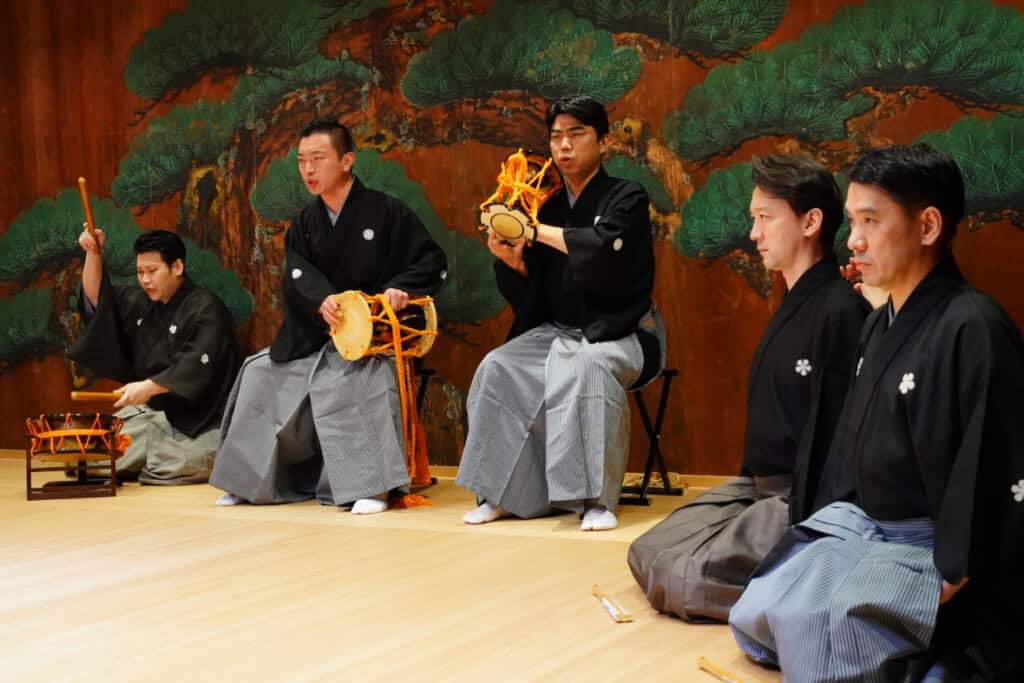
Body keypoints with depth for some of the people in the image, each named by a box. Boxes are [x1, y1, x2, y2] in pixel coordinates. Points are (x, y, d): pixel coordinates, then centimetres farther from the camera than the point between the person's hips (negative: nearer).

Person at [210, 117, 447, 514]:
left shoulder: (385, 212, -4)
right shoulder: (304, 224, 11)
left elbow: (432, 260, -6)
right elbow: (297, 275, -8)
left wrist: (400, 288, -26)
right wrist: (322, 300, -30)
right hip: (313, 335, 6)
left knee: (359, 376, -35)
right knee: (260, 374, -2)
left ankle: (372, 484, -31)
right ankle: (252, 479, 11)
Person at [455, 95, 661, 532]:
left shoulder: (626, 199, -3)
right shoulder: (549, 207, 11)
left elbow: (603, 249, -25)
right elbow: (533, 296, 9)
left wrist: (536, 230, -16)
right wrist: (514, 261, -12)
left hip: (619, 332, -5)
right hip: (559, 331, 5)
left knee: (584, 366, -36)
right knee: (498, 368, -19)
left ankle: (595, 499, -32)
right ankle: (504, 492, -12)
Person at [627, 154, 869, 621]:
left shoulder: (841, 312, -19)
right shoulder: (794, 306, 12)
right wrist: (751, 486, 12)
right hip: (758, 487, 10)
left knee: (680, 579, -21)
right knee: (647, 555, 4)